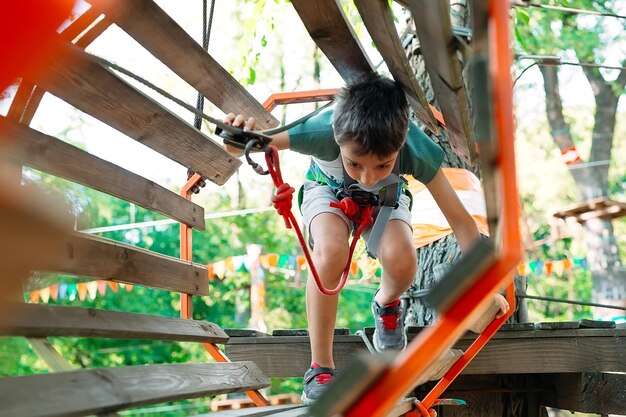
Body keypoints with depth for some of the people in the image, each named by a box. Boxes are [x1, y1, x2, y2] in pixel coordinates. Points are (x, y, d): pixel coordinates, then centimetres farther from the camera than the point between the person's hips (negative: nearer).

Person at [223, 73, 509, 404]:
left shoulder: (416, 150, -38)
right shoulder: (324, 131, -42)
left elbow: (459, 218, -26)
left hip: (385, 198, 1)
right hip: (329, 190, -1)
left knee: (401, 261, -31)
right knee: (331, 252, -35)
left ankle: (387, 304, 9)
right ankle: (320, 369, -15)